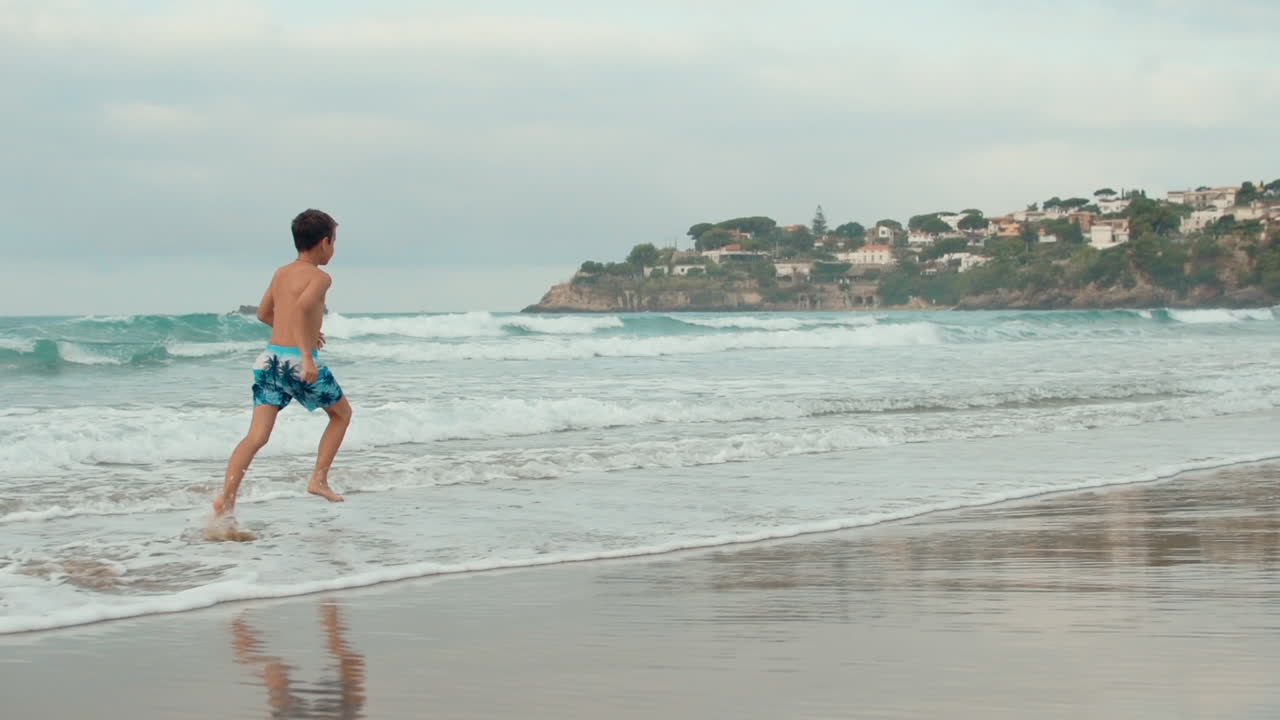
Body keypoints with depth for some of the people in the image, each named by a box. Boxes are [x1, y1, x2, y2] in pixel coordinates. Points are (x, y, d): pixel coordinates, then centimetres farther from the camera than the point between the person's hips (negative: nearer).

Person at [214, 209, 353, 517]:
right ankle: (319, 479, 16)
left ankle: (226, 497, -18)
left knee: (257, 435, -2)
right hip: (298, 361, -6)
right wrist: (307, 355, -28)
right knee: (342, 413, 20)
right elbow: (302, 306, -24)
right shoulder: (320, 277, -5)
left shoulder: (281, 273, 16)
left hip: (270, 357, 6)